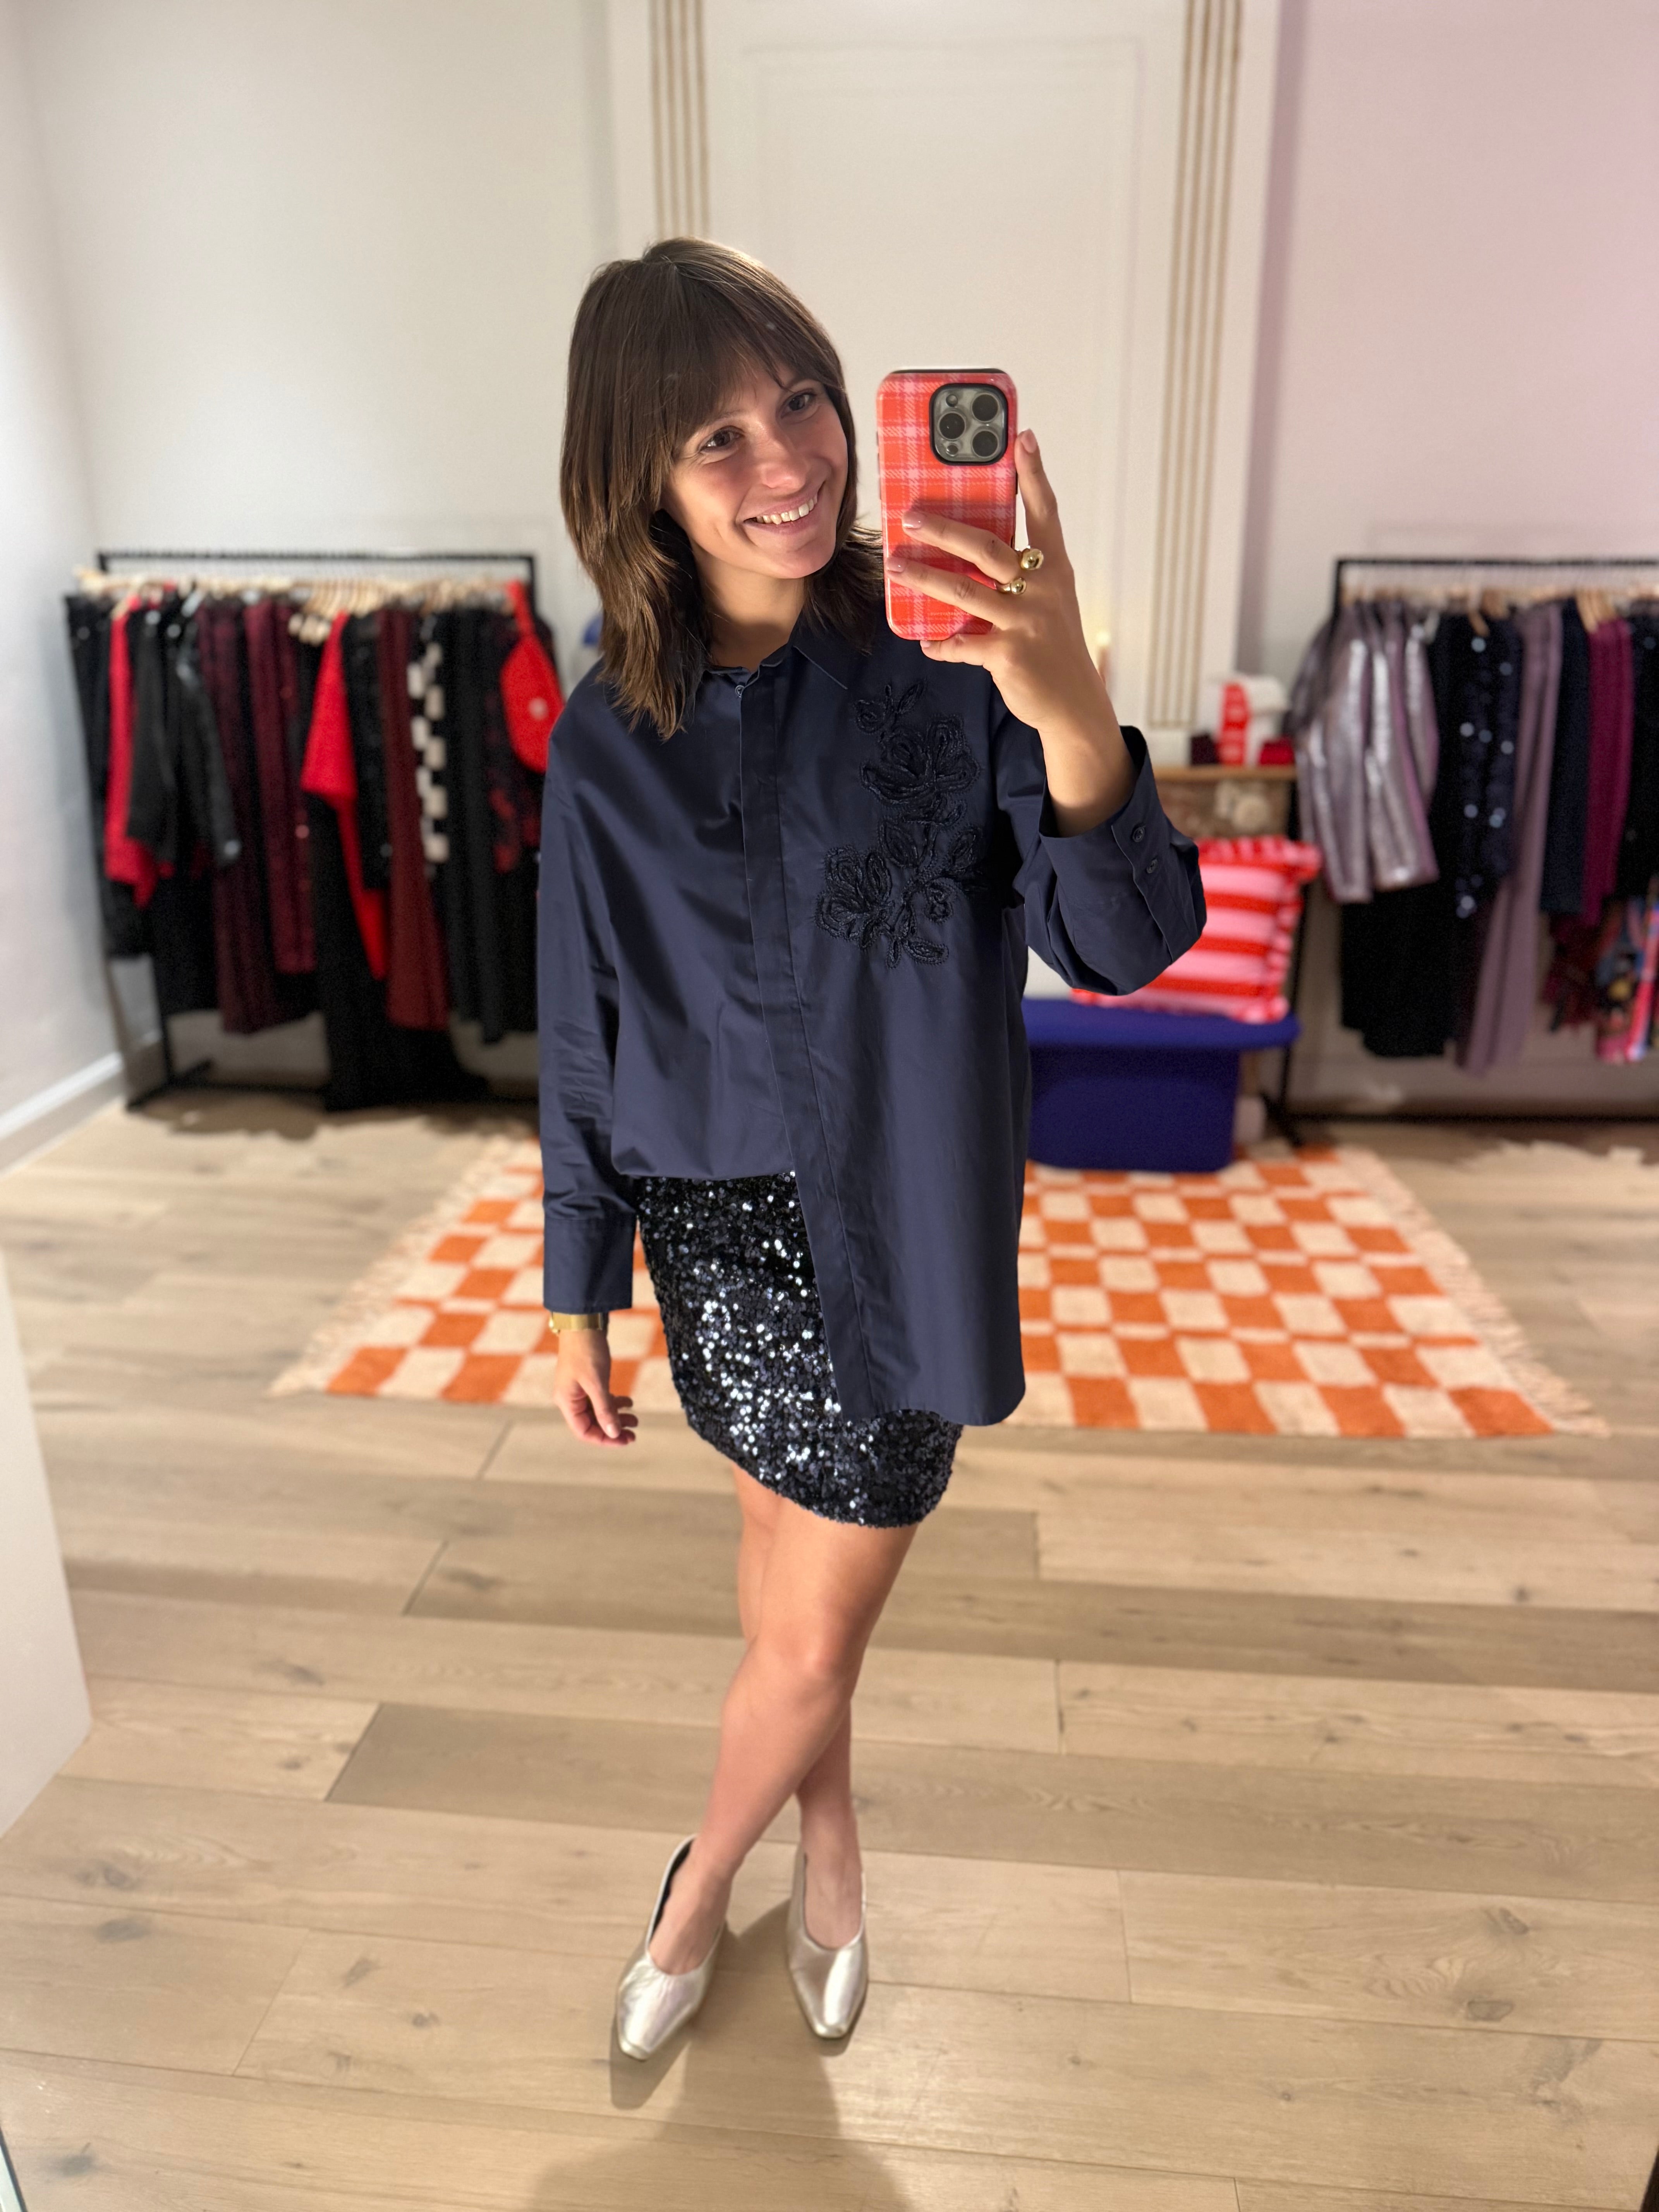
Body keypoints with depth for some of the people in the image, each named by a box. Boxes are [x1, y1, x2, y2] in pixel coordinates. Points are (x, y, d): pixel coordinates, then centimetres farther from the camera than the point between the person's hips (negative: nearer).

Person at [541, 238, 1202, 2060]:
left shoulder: (945, 657, -13)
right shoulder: (610, 739, -6)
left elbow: (1125, 946, -19)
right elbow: (585, 1042, 1)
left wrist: (1072, 715, -39)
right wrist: (580, 1293, 7)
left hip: (901, 1231, -2)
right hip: (719, 1225, 2)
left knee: (811, 1637, 12)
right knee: (789, 1572, 22)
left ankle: (702, 1883, 44)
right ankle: (828, 1845, 52)